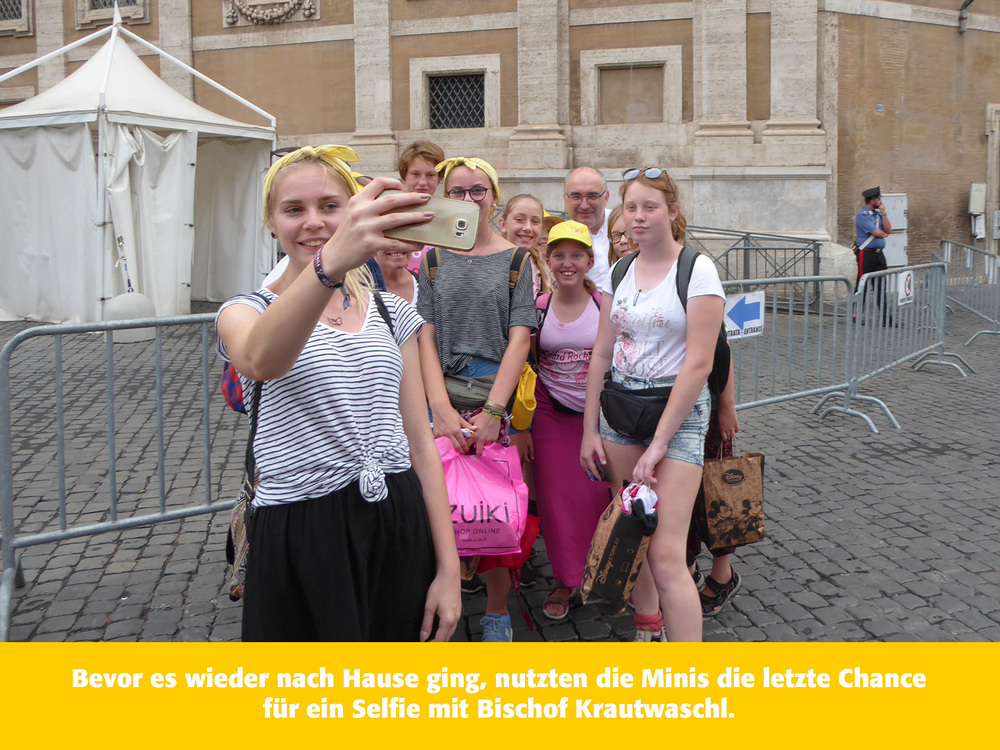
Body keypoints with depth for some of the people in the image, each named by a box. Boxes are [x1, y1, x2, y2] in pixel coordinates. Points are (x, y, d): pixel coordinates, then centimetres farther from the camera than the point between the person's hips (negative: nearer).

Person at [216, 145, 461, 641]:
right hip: (299, 541, -3)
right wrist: (330, 262, -48)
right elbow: (261, 361, -29)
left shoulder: (392, 313, 10)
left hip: (400, 530, 4)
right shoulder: (247, 311, -1)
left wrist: (448, 568, 0)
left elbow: (421, 443, 7)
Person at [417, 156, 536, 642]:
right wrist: (442, 409, -11)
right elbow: (425, 338, 3)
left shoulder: (515, 260, 6)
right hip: (441, 394, 1)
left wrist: (493, 411, -13)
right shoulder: (433, 260, 11)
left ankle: (497, 612, 14)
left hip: (499, 394, -1)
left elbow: (519, 339, -2)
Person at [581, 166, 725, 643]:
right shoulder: (619, 271, 9)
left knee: (666, 556, -12)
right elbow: (602, 353, 12)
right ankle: (647, 630, 33)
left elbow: (699, 363, -14)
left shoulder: (696, 270, -9)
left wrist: (659, 442, -15)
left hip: (678, 410, -5)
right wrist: (590, 429, 8)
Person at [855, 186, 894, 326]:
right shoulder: (862, 215, -10)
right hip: (866, 255, -7)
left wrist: (883, 213, 0)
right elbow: (876, 233, -15)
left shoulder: (878, 213, 15)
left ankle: (886, 318, 3)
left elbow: (888, 230, 6)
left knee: (881, 286, 4)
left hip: (879, 254, 7)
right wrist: (884, 234, 6)